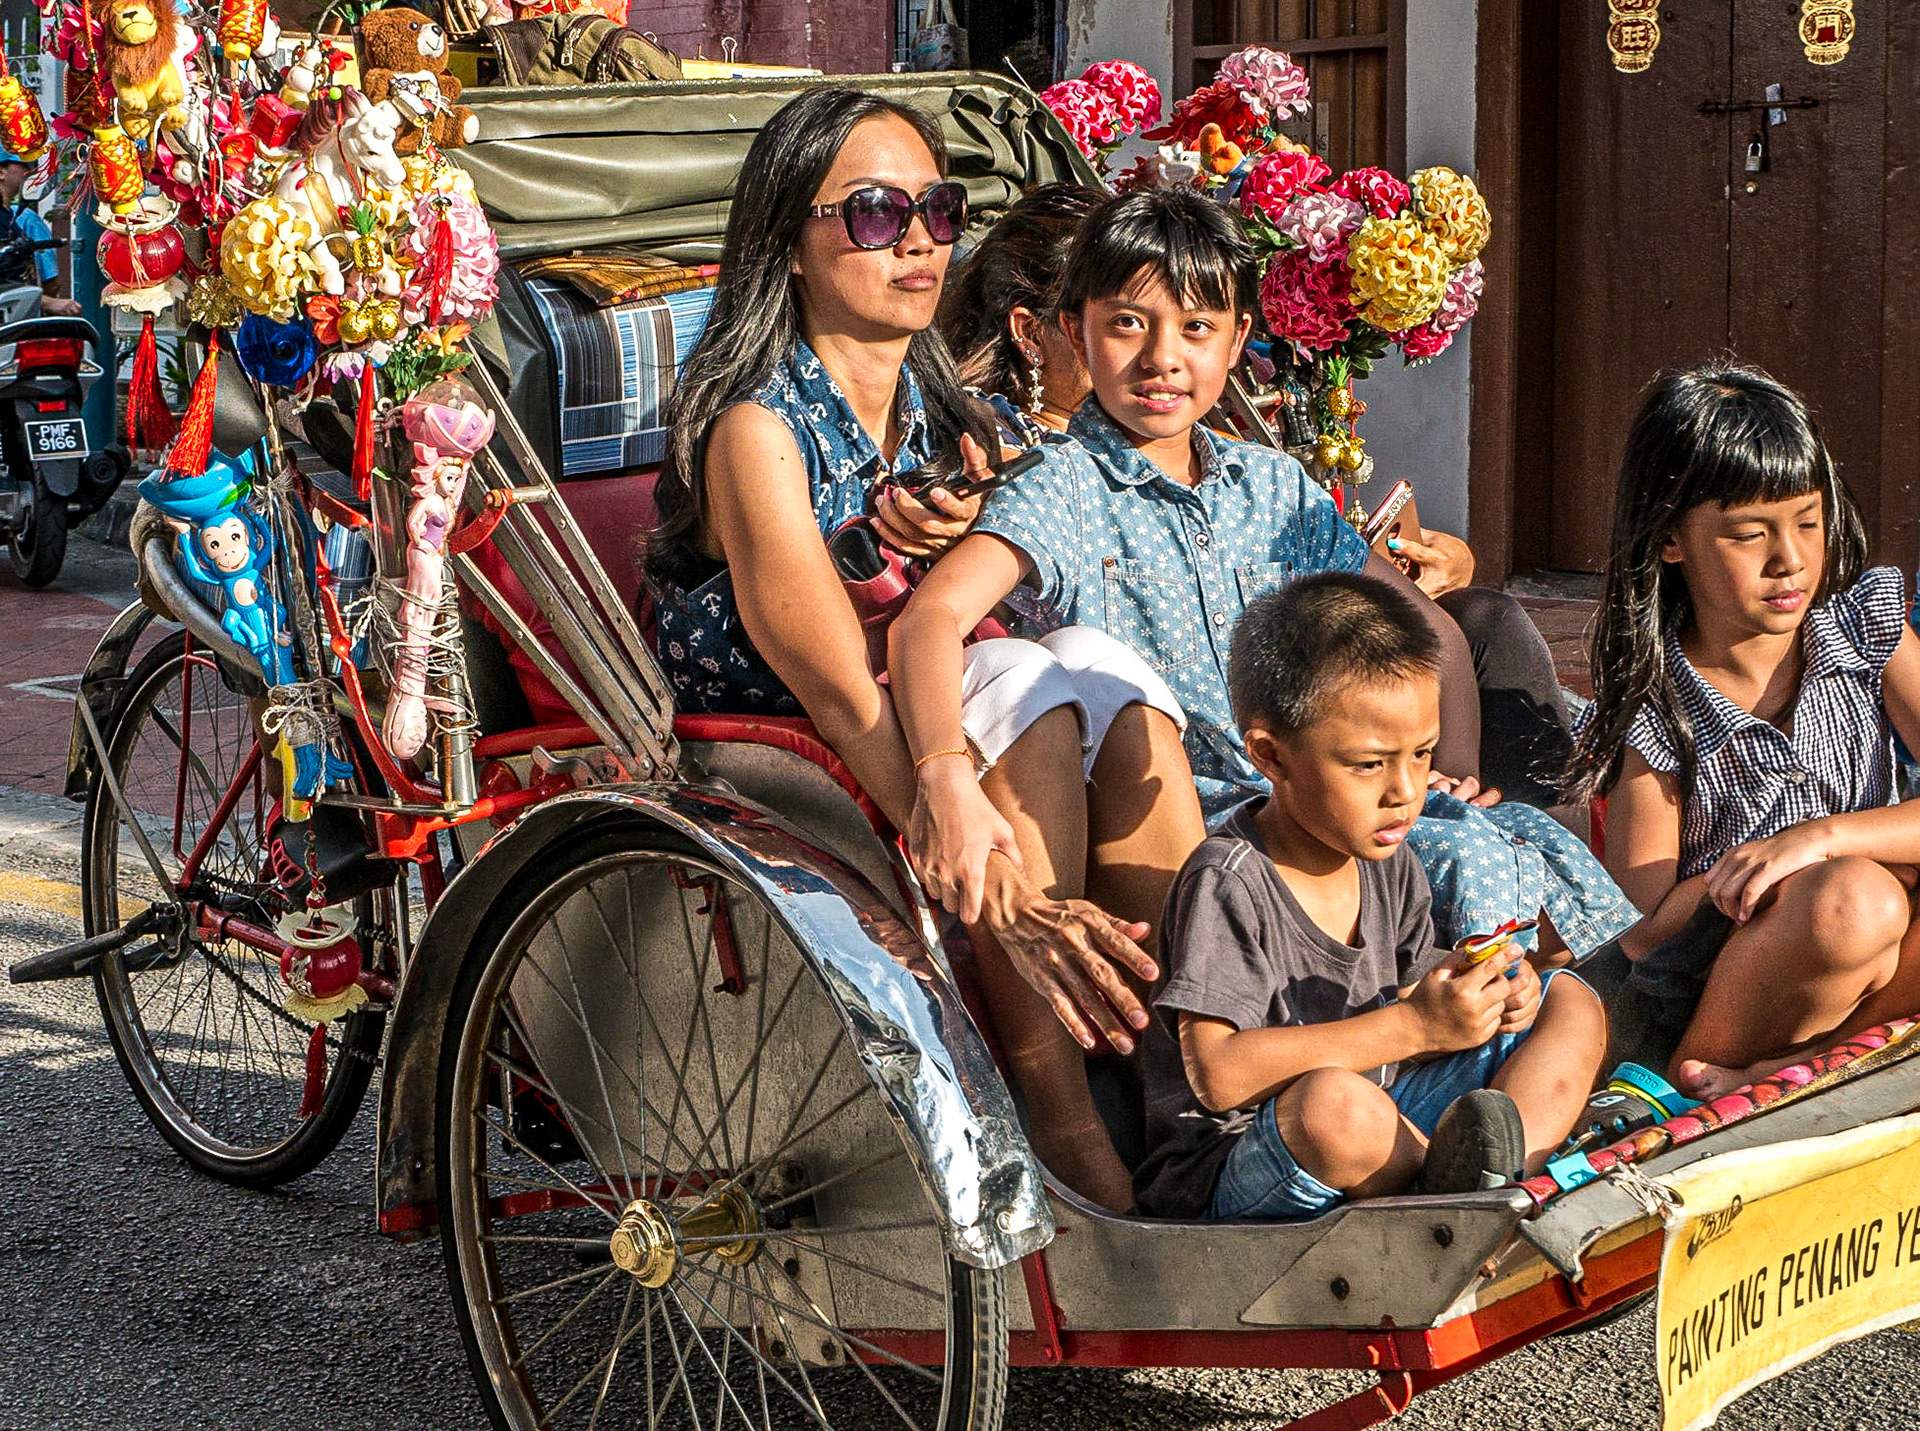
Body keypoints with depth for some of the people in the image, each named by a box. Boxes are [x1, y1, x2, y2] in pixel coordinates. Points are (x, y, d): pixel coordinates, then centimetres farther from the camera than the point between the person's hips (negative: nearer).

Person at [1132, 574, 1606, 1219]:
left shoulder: (1388, 860, 7)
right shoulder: (1229, 883, -19)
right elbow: (1219, 1076, -28)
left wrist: (1483, 1006, -8)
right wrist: (1412, 1026, -26)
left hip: (1386, 1120, 9)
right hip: (1228, 1179, -9)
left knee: (1571, 1003, 9)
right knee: (1330, 1102, -43)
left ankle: (1506, 1169, -19)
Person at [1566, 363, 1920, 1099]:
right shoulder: (1654, 712, -11)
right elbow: (1638, 931, -8)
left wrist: (1822, 838, -25)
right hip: (1709, 1003, -4)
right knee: (1851, 900, -35)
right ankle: (1706, 1070, -12)